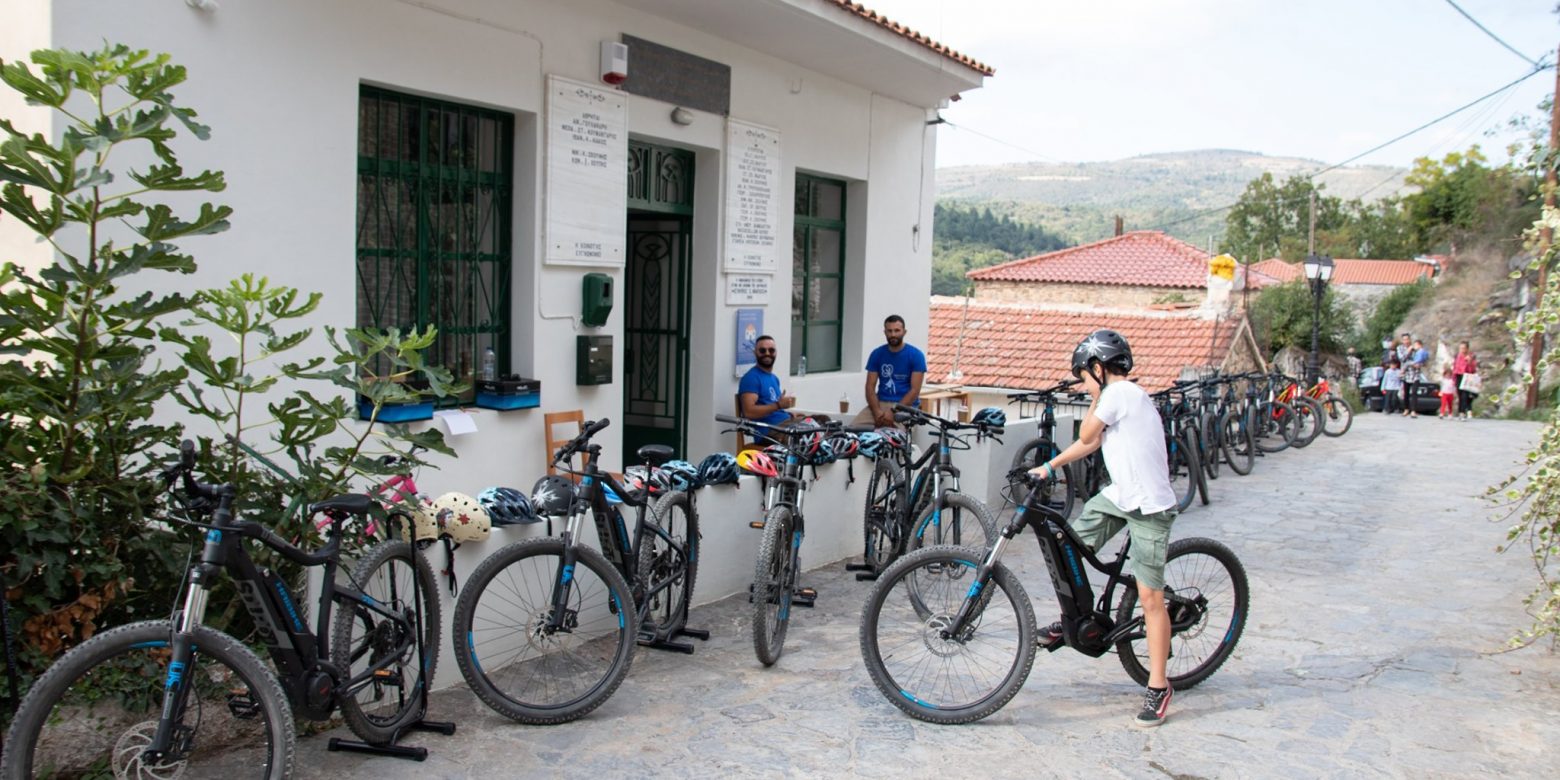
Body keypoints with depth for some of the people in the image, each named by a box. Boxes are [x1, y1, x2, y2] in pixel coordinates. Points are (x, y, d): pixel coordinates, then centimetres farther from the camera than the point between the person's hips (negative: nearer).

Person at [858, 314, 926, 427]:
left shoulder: (916, 355, -2)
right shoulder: (876, 354, 7)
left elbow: (915, 390, -8)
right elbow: (870, 386, 3)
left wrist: (894, 411, -18)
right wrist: (877, 411, -15)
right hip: (881, 403, 3)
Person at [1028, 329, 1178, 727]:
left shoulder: (1120, 394, -16)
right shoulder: (1126, 395, 14)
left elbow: (1086, 435, -8)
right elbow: (1089, 442, 23)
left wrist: (1096, 398, 2)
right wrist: (1049, 466, 25)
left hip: (1149, 508, -10)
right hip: (1120, 495, 10)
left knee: (1150, 597, -4)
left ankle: (1158, 686, 4)